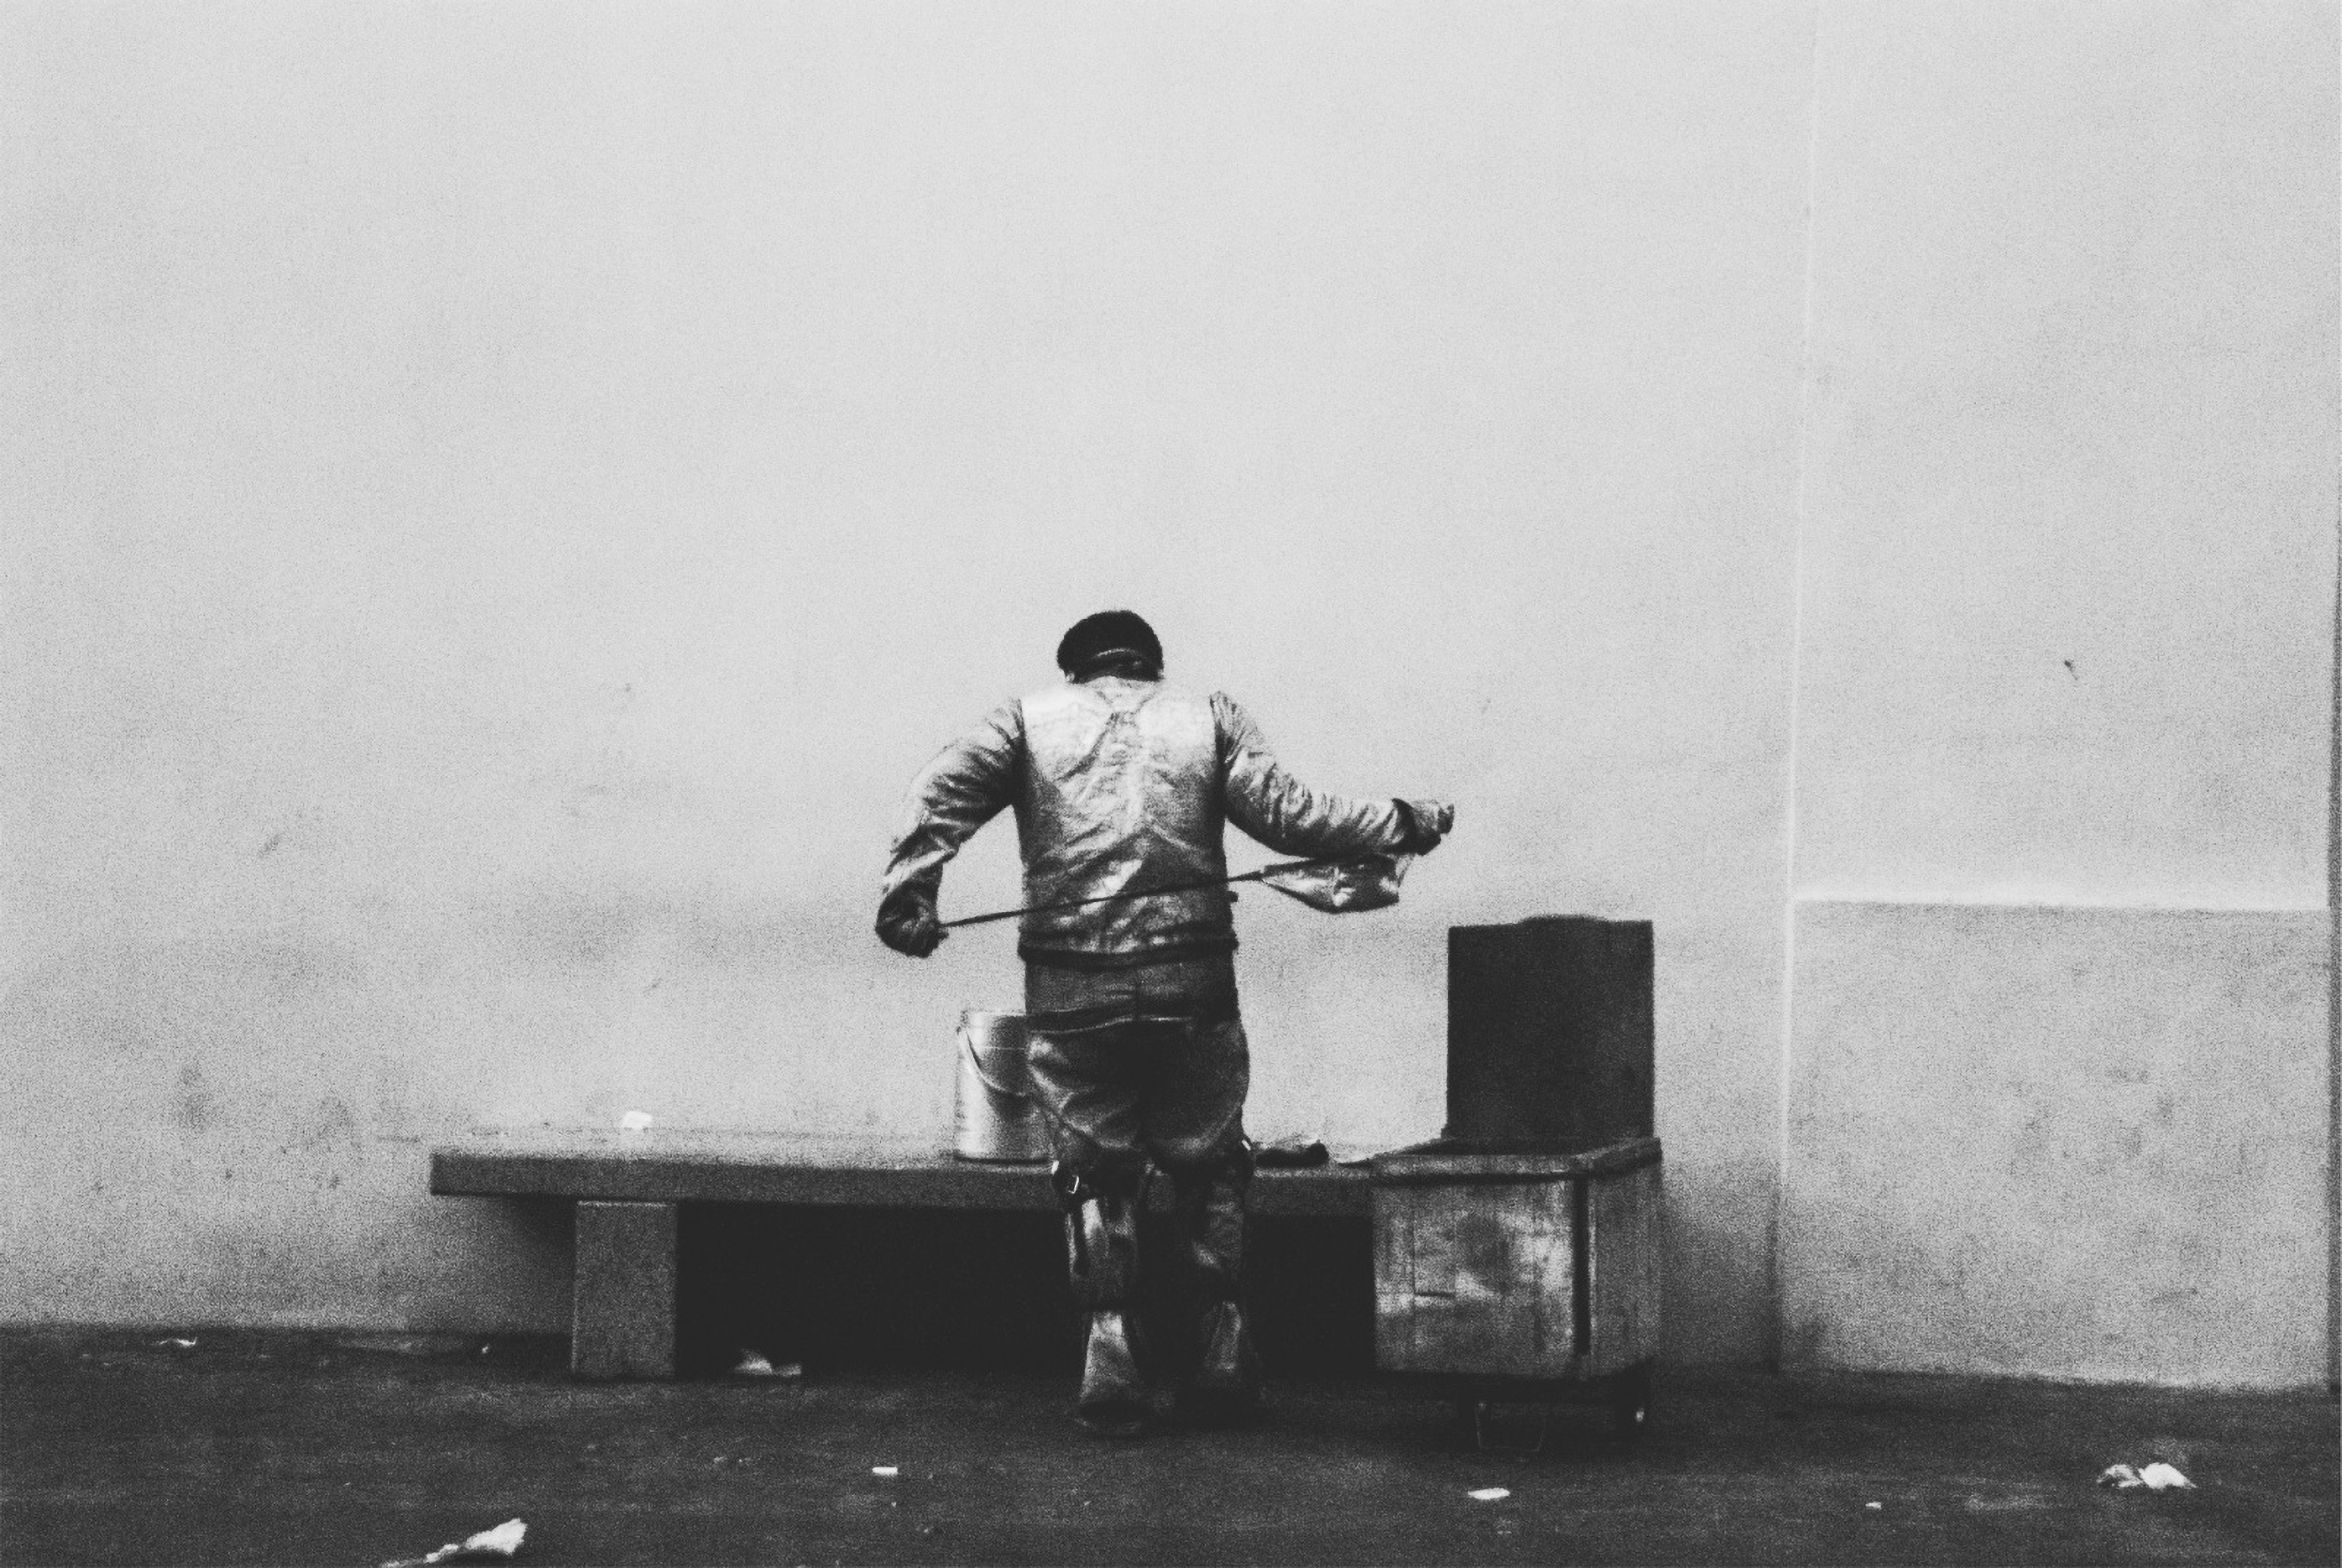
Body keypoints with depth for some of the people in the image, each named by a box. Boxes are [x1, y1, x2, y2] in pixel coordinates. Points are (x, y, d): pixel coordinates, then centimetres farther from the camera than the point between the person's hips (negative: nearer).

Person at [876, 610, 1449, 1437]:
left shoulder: (1032, 717, 12)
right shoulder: (1208, 714, 11)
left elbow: (946, 786, -4)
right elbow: (1282, 811, -1)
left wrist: (909, 887, -13)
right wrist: (1400, 823, 9)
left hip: (1069, 988, 0)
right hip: (1192, 984, 0)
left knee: (1095, 1174, 12)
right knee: (1208, 1167, 16)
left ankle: (1112, 1352, 5)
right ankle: (1219, 1358, 20)